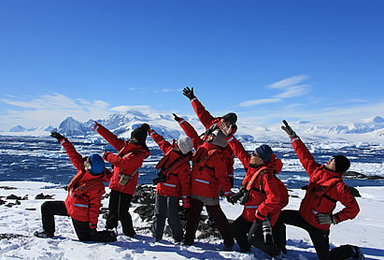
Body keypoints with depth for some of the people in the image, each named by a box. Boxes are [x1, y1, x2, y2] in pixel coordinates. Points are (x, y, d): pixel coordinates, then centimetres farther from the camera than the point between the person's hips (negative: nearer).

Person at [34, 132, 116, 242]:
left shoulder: (97, 186, -29)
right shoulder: (83, 169, -11)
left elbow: (94, 207, -23)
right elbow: (74, 155, -5)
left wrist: (93, 226, -18)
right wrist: (62, 140, -6)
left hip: (80, 215, -8)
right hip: (69, 205, 8)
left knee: (85, 238, 1)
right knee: (46, 207, 15)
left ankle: (110, 236, 14)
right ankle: (48, 232, 34)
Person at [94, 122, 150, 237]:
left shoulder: (138, 154, -18)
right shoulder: (125, 146, 8)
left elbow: (121, 162, -25)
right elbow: (112, 138, 13)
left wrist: (108, 156, -9)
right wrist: (97, 127, 15)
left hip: (126, 188, -7)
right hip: (116, 184, 7)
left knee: (122, 212, -3)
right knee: (113, 208, 19)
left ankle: (129, 233, 16)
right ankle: (110, 227, 39)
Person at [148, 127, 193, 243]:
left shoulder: (184, 164, -19)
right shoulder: (169, 150, -1)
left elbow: (185, 183, -15)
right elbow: (160, 141, 17)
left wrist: (186, 200, -13)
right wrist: (150, 131, 24)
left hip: (173, 192, -7)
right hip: (161, 189, 7)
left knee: (172, 217, -4)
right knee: (159, 215, 13)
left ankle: (178, 238, 16)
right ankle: (157, 236, 25)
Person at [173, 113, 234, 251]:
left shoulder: (217, 156, -15)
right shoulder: (201, 146, 7)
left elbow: (222, 176, -16)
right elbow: (192, 134, 17)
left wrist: (228, 193, -15)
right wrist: (181, 121, 21)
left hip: (209, 192, -8)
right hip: (195, 190, 8)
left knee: (217, 216, 2)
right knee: (192, 215, 16)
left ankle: (228, 242, 14)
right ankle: (189, 238, 30)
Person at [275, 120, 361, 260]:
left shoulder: (338, 185, -19)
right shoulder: (316, 170, -2)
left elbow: (353, 208, -18)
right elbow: (304, 155, 3)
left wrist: (333, 219, -20)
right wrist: (293, 136, 2)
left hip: (318, 226, -6)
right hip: (303, 216, 6)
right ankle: (280, 248, 13)